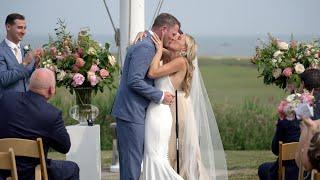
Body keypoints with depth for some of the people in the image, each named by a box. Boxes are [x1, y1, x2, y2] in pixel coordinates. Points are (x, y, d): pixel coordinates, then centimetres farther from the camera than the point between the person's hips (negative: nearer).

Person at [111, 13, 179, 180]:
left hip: (129, 112, 10)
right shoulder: (145, 48, -15)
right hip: (131, 113, -10)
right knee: (132, 160, -8)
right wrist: (160, 96, -15)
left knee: (128, 159, 12)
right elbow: (134, 81, -22)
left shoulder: (143, 44, 17)